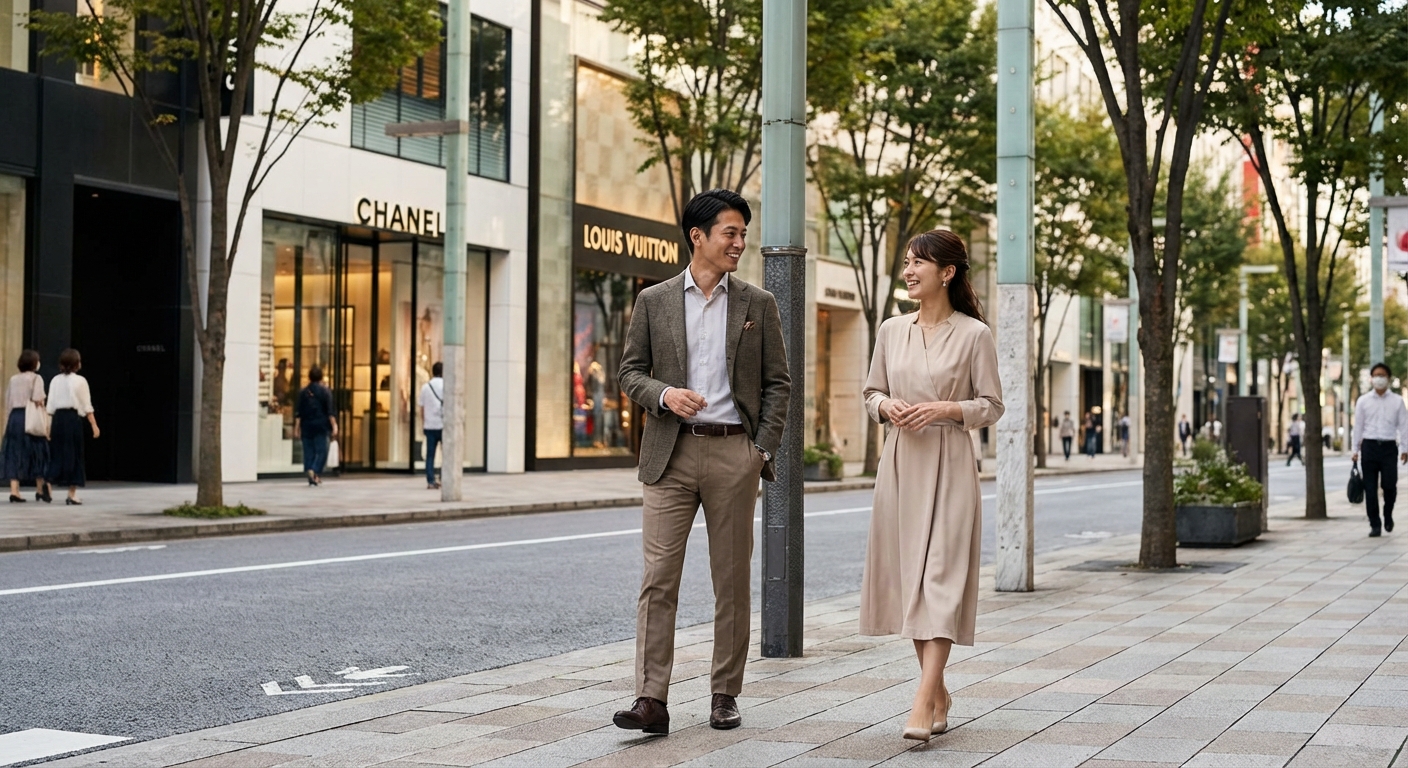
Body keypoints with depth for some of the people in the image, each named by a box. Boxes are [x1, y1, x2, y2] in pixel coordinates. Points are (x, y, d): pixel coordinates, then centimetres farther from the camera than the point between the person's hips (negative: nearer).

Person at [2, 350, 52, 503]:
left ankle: (14, 491, -3)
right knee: (37, 453, 8)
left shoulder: (13, 379, 12)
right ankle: (40, 490, 16)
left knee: (15, 453, 4)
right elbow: (37, 400, -17)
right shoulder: (36, 378, -6)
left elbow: (8, 399, 9)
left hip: (14, 416, 5)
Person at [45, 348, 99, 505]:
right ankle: (72, 494, 2)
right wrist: (94, 425, -2)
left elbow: (50, 406, 7)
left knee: (56, 453, 11)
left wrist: (48, 425, 12)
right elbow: (87, 406, -5)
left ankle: (48, 486, 0)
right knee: (73, 455, 2)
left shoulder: (55, 381, 7)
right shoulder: (80, 381, -4)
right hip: (73, 417, -4)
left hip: (57, 417, 4)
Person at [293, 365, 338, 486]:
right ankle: (314, 471, -21)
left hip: (306, 425, 3)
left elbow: (298, 412, 3)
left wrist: (297, 427, 6)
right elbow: (330, 411, -7)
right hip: (321, 425, -3)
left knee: (309, 451, 6)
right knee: (321, 450, 1)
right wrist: (334, 426, -7)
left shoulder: (303, 392, 5)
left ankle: (311, 477, 4)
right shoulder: (325, 391, -3)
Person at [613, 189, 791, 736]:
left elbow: (777, 383, 8)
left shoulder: (758, 305, 8)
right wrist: (662, 394, -12)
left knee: (733, 582, 6)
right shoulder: (654, 301, 7)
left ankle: (725, 695, 17)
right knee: (658, 579, -7)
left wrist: (763, 449, -2)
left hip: (733, 454, 1)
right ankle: (651, 701, -7)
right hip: (671, 453, -1)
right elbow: (630, 371, 9)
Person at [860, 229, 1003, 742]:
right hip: (900, 462, 5)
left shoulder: (974, 334, -4)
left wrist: (946, 409, -16)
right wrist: (888, 406, -6)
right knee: (907, 578, 8)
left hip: (949, 465, -5)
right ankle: (940, 692, 22)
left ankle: (923, 702, -16)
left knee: (941, 578, -11)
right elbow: (872, 393, 15)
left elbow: (992, 406, -1)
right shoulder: (891, 331, 9)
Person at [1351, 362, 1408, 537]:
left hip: (1389, 446, -1)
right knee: (1370, 488, 0)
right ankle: (1375, 524, 9)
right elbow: (1358, 426, 8)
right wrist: (1355, 450, 5)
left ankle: (1388, 515, 19)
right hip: (1369, 446, 1)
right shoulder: (1363, 401, 6)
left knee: (1389, 485, -9)